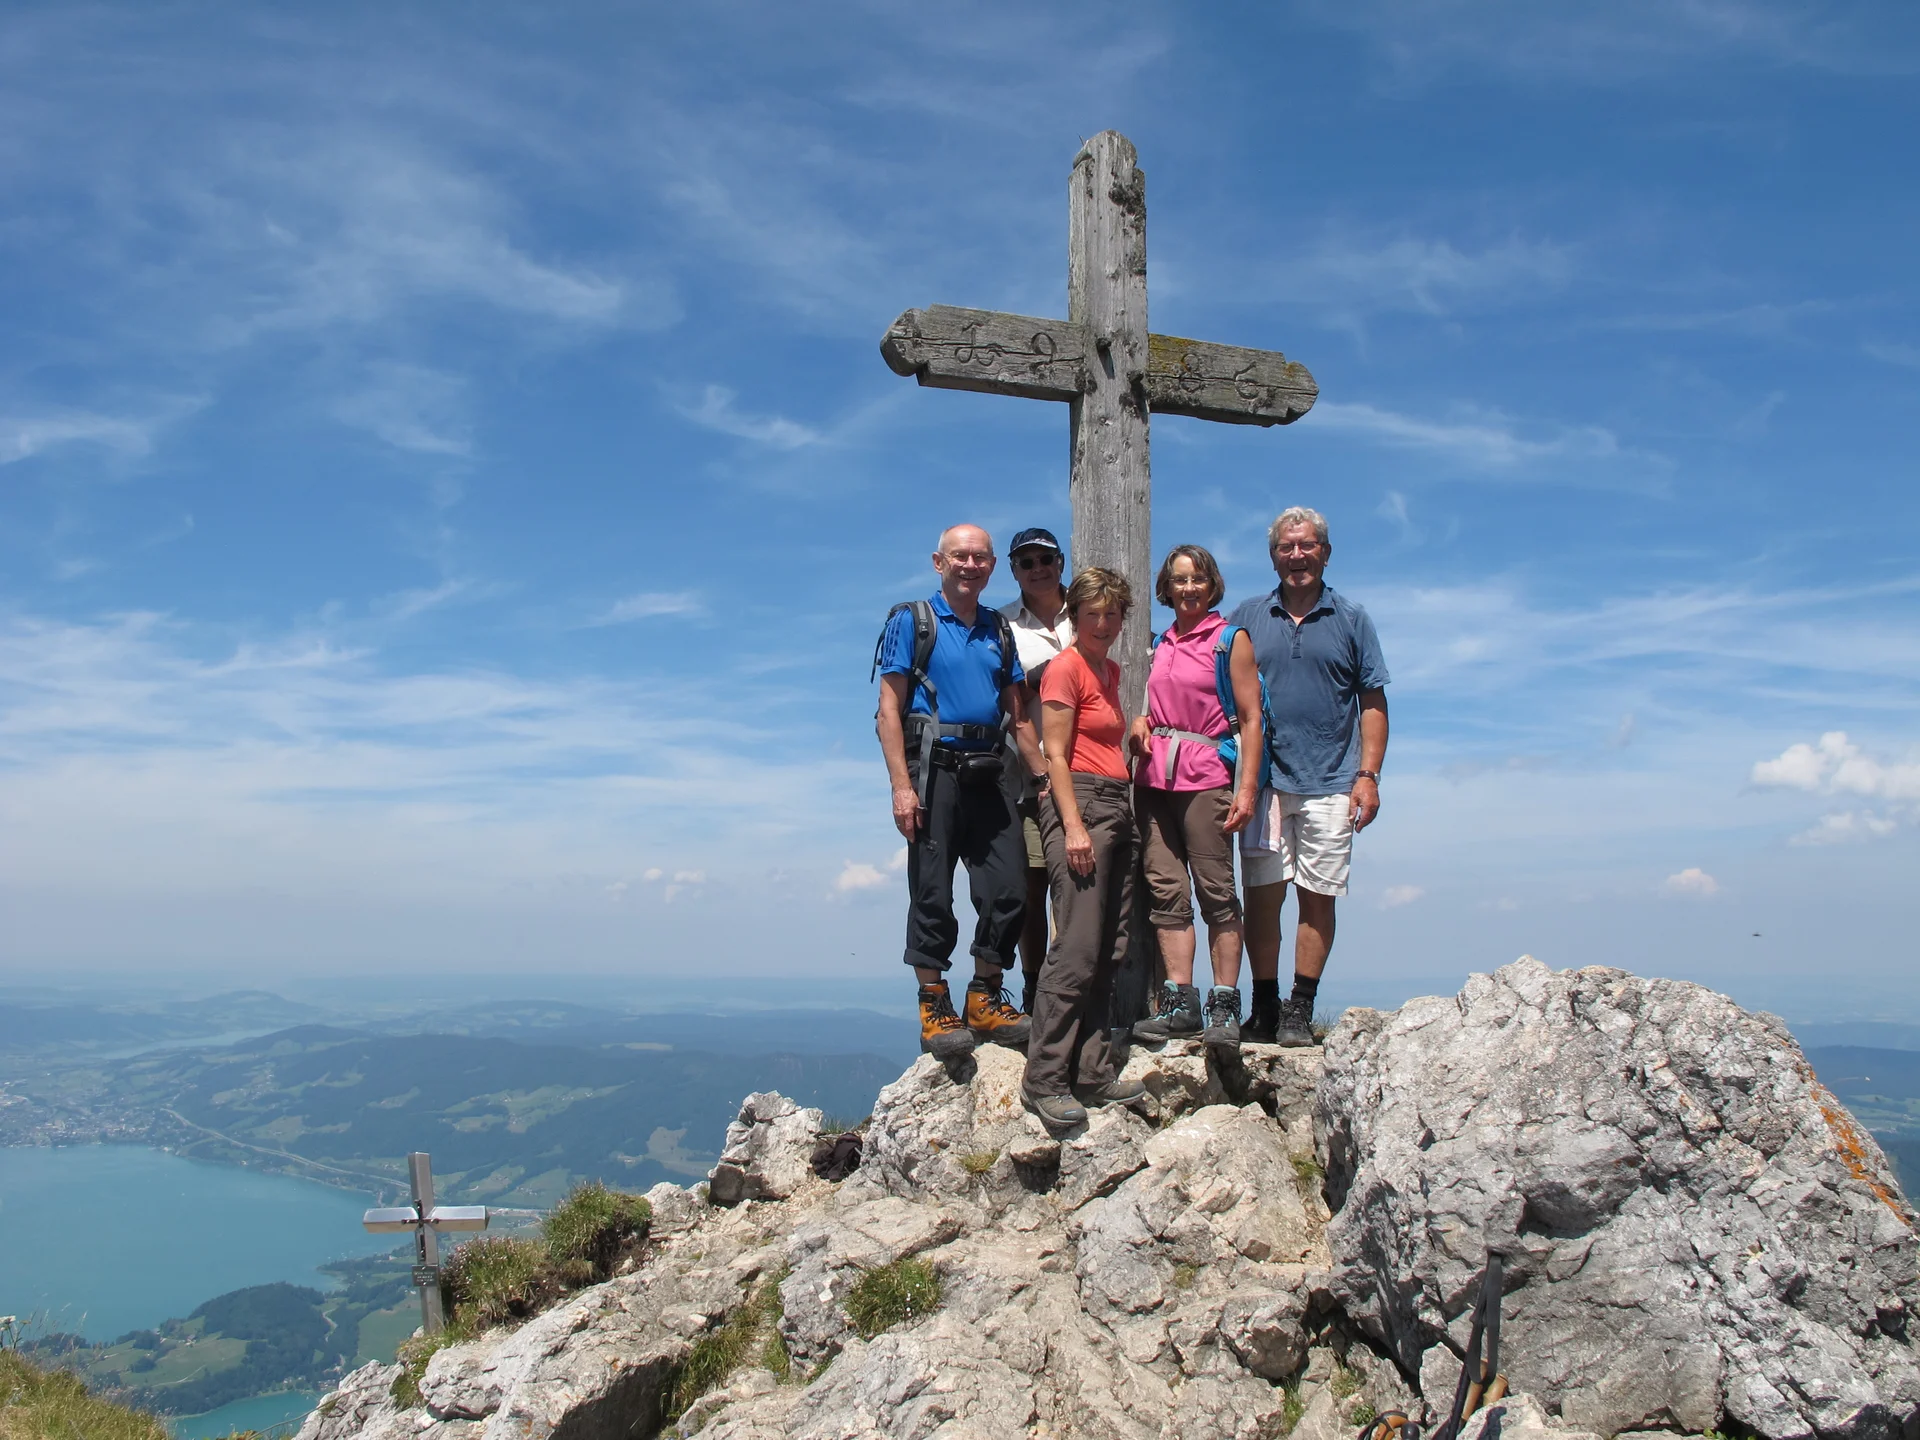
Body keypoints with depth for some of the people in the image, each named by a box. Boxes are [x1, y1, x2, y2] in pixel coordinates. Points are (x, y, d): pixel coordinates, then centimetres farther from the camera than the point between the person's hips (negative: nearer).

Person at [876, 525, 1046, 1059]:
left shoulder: (999, 631, 18)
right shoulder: (911, 622, 2)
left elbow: (1018, 716, 20)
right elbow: (888, 711, -4)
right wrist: (902, 787, -14)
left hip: (988, 775, 5)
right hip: (934, 771, -5)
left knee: (1008, 889, 2)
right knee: (932, 894, -2)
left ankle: (986, 1000, 17)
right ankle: (934, 1009, 9)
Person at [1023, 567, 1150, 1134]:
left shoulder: (1110, 670, 20)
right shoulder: (1066, 667, -5)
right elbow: (1055, 754, -11)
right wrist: (1074, 826, -18)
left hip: (1117, 807, 9)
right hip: (1079, 803, -9)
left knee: (1110, 953, 6)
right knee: (1078, 950, -13)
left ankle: (1094, 1074, 11)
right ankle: (1045, 1081, -9)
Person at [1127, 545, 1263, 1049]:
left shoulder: (1231, 639, 2)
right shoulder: (1162, 645, 18)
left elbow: (1251, 718, -3)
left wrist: (1247, 788, -11)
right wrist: (1140, 722, 6)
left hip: (1205, 777, -5)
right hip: (1154, 776, 5)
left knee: (1216, 890, -5)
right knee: (1165, 888, 1)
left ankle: (1224, 1005, 0)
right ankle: (1179, 1002, 5)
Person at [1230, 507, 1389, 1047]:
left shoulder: (1351, 620, 9)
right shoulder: (1248, 618, 10)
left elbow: (1372, 703, 7)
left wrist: (1368, 774, -3)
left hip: (1330, 785, 0)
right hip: (1263, 780, 0)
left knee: (1318, 897, 2)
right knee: (1261, 895, 0)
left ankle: (1300, 1011, 10)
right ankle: (1264, 1007, 10)